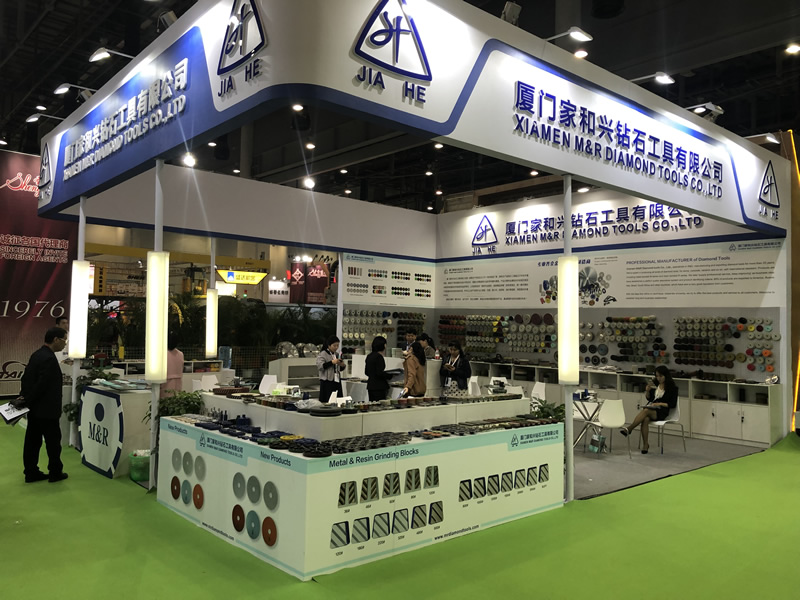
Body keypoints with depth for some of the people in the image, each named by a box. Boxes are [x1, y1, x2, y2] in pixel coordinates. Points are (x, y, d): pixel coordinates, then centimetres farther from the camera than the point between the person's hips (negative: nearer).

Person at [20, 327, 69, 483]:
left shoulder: (37, 354, 8)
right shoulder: (49, 359, -23)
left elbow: (26, 378, 11)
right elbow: (41, 385, -23)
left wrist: (24, 397, 7)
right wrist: (27, 401, -11)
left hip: (34, 409, 9)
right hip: (46, 410, -9)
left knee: (32, 441, 13)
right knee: (53, 441, 5)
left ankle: (31, 473, 20)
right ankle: (55, 473, 16)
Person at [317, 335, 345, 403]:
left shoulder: (337, 354, 15)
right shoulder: (322, 354, -5)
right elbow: (319, 366, -18)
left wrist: (342, 366, 2)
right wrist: (332, 362, -22)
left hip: (337, 381, 6)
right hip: (327, 382, -6)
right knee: (327, 402, -9)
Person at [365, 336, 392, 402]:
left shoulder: (369, 356, 11)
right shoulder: (379, 357, -15)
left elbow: (366, 372, 18)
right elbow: (379, 373, -19)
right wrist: (390, 376, -6)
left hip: (370, 385, 9)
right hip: (378, 387, -9)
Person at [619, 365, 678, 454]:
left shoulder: (672, 388, 1)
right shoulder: (655, 384, 14)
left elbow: (673, 404, -3)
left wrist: (660, 404, -14)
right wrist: (647, 391, 0)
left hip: (661, 411, -4)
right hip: (650, 407, 4)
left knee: (646, 410, -36)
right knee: (645, 419, -33)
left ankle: (628, 429, -41)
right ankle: (645, 445, -32)